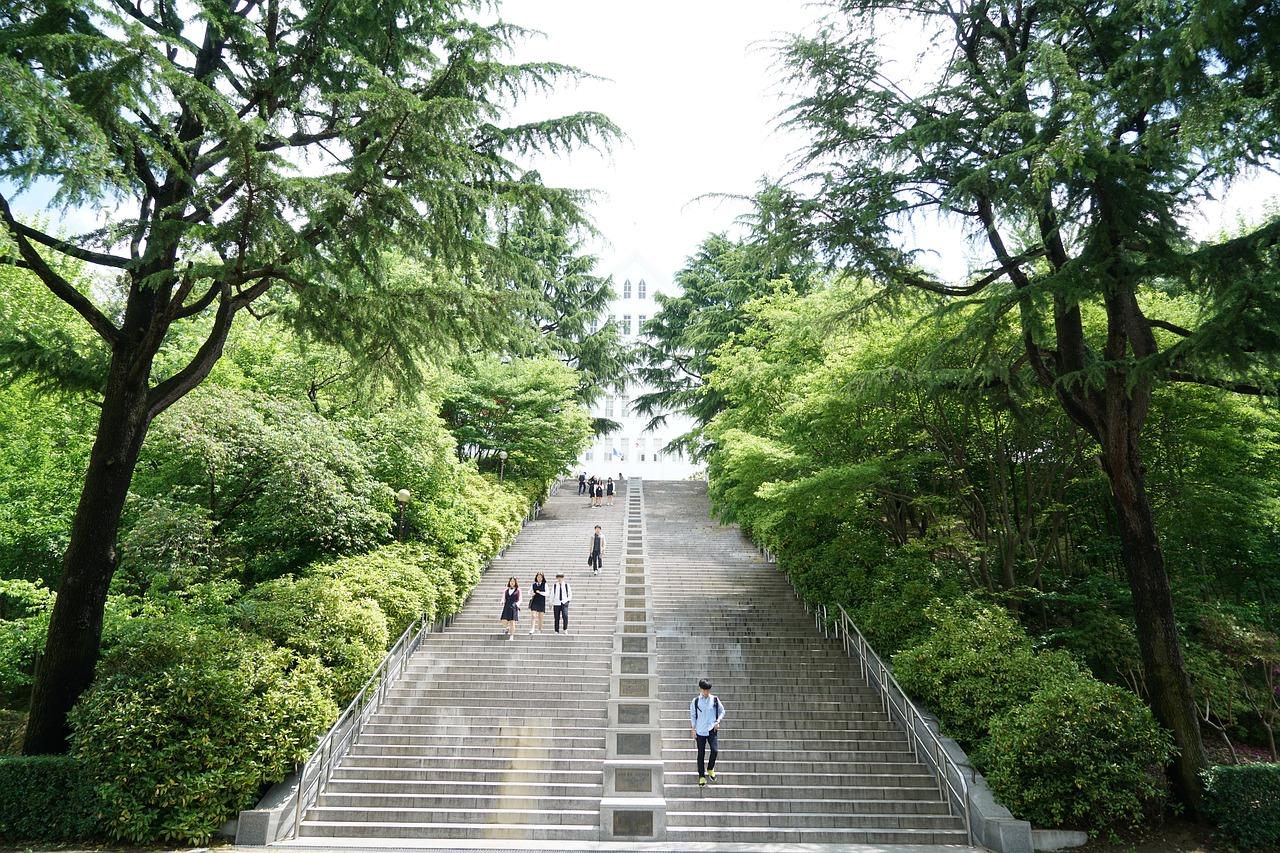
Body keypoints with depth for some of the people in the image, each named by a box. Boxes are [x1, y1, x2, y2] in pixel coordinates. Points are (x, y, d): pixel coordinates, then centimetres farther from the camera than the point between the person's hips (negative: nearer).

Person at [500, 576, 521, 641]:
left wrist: (518, 603, -12)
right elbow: (503, 599, 15)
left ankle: (511, 636, 2)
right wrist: (502, 602, -6)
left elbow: (520, 599, 7)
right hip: (506, 607, 2)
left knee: (512, 622, -6)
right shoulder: (506, 590, 12)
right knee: (504, 622, -7)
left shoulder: (518, 590, 6)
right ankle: (508, 628, 27)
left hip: (514, 607, -2)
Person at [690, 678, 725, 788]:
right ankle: (701, 777, 15)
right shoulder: (695, 701, 1)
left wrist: (718, 721, -3)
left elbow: (722, 711, 12)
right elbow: (692, 716, 8)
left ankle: (710, 768, 14)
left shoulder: (715, 699, 2)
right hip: (700, 731, 0)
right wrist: (693, 730, 3)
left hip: (712, 729, 0)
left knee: (715, 750, -14)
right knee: (701, 754, 4)